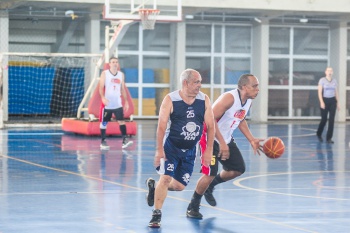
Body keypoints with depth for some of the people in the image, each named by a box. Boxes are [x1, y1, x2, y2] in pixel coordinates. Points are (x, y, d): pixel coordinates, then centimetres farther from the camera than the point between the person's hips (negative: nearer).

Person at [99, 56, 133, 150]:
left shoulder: (121, 74, 9)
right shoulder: (105, 74, -4)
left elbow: (123, 89, 15)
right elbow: (101, 87, -9)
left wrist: (126, 101, 11)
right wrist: (103, 97, -26)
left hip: (118, 103, 3)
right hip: (107, 103, -3)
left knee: (121, 121, -7)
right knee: (104, 122, 3)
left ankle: (124, 140, -9)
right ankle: (103, 142, 11)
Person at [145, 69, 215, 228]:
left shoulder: (204, 100, -4)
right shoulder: (170, 100, -13)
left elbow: (210, 126, 0)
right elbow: (161, 126, -14)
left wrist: (208, 150, -5)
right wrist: (159, 150, -19)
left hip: (190, 150, 4)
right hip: (171, 146, -4)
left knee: (180, 186, 4)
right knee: (166, 178, -16)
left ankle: (154, 187, 33)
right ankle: (156, 215, -5)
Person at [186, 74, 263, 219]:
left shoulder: (248, 101, 0)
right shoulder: (229, 98, -27)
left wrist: (251, 140, 10)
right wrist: (222, 144, -32)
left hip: (226, 139, 9)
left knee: (238, 169, 10)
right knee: (210, 173, -18)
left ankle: (210, 187, 33)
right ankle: (193, 207, -1)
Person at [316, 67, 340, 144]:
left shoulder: (334, 81, 9)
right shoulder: (322, 80, -3)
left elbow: (336, 92, 14)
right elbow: (320, 92, -7)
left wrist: (337, 103, 10)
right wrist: (321, 102, -16)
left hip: (332, 101, 4)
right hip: (325, 100, -4)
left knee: (332, 120, -3)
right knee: (324, 119, 0)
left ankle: (329, 138, 1)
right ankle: (319, 134, 27)